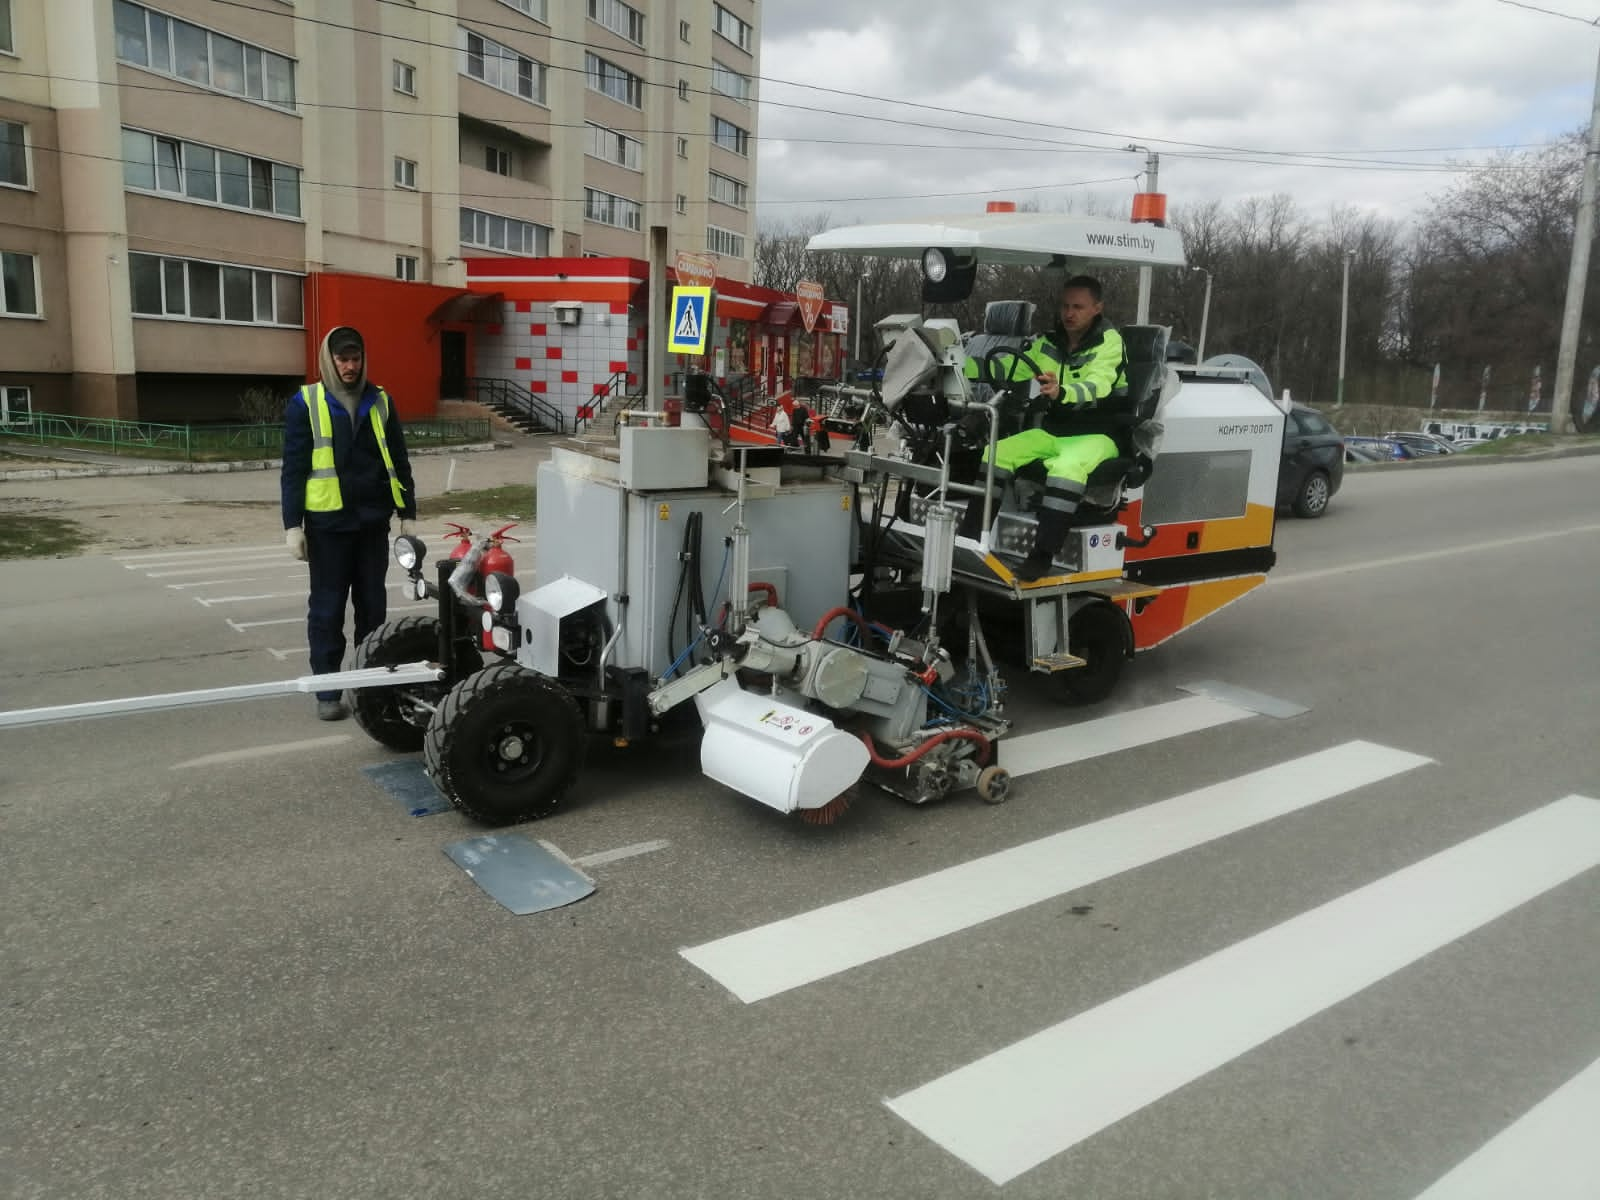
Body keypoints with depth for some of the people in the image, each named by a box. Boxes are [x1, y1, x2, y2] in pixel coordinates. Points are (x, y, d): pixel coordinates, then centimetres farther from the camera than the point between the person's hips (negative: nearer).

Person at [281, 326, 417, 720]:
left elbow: (398, 461, 12)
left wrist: (407, 513, 8)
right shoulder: (306, 403, 0)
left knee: (372, 604, 10)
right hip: (327, 521, -3)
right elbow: (294, 468, -2)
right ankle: (327, 691, 10)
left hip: (373, 519, 3)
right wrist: (292, 524, -7)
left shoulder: (380, 401, 8)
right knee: (327, 607, 2)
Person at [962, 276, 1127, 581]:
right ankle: (969, 539, -14)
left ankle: (1042, 557, -38)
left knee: (1067, 466, -37)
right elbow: (1006, 367, 3)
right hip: (1053, 430, 6)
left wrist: (1061, 392, -50)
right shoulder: (1048, 343, 10)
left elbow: (1095, 387, -27)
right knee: (996, 452, -13)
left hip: (1095, 434, -6)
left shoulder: (1109, 342, -9)